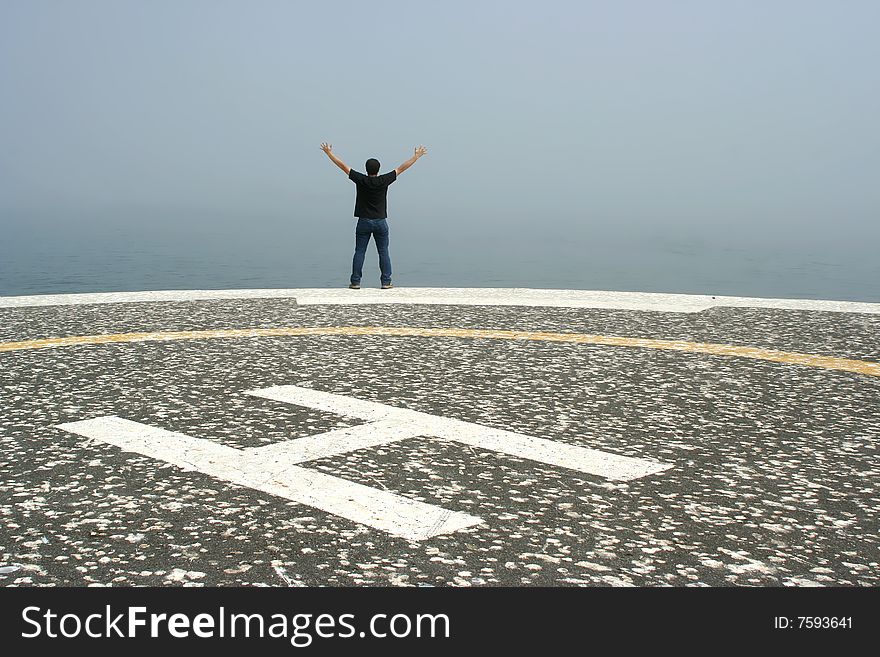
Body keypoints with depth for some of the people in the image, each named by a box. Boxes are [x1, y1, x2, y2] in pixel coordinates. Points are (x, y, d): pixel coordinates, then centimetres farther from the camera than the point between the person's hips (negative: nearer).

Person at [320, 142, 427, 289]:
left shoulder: (361, 180, -7)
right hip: (380, 222, 0)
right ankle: (386, 282, 4)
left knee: (359, 252, 4)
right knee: (383, 252, 6)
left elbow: (343, 166, 0)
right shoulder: (384, 181, -6)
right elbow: (401, 168, 2)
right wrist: (416, 156, 12)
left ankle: (355, 282, 2)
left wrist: (329, 153, 9)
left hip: (364, 222, 0)